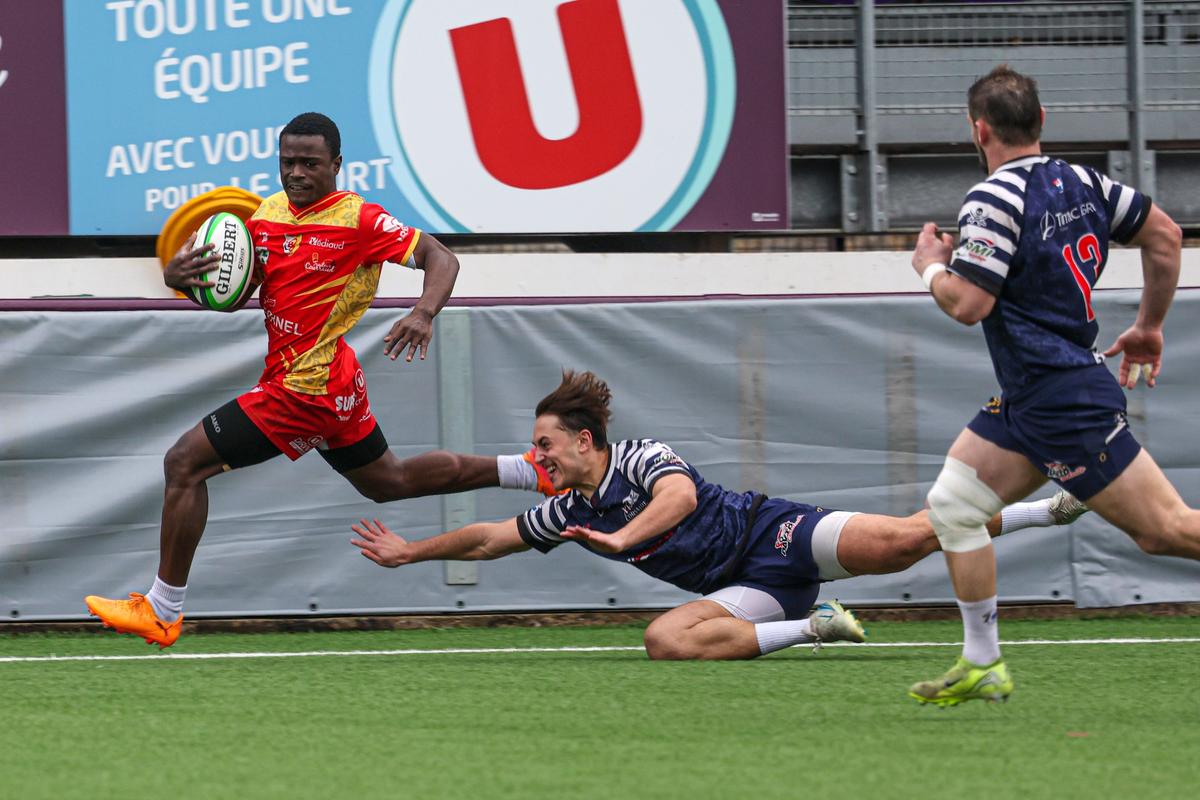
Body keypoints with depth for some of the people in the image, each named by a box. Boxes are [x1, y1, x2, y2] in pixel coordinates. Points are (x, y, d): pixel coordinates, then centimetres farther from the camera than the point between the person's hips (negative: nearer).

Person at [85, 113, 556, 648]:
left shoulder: (358, 220, -16)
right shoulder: (267, 213, 6)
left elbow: (440, 258, -16)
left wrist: (424, 313, -35)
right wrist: (179, 276, -14)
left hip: (304, 390, -9)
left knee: (184, 463, -10)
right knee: (390, 482, 26)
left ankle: (162, 613, -3)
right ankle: (529, 471, 34)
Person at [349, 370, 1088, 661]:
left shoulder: (640, 458, -7)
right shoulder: (567, 513, 16)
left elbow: (680, 495, -28)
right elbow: (489, 540, 25)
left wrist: (627, 537, -39)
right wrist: (410, 552, 26)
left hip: (777, 535, -7)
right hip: (750, 588, 7)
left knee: (903, 541, -28)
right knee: (667, 640, -22)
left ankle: (1047, 508, -15)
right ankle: (812, 626, -16)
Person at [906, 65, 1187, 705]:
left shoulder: (993, 200, -17)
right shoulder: (1079, 181, 8)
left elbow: (968, 304, -22)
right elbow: (1164, 234, 14)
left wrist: (931, 266, -1)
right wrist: (1150, 328, 23)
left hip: (1064, 400, -9)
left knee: (1167, 529, -7)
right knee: (951, 505, 9)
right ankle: (982, 666, 11)